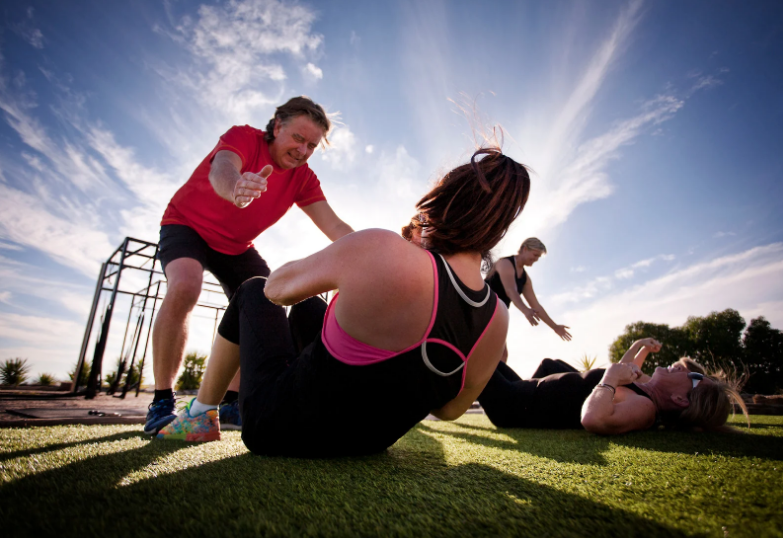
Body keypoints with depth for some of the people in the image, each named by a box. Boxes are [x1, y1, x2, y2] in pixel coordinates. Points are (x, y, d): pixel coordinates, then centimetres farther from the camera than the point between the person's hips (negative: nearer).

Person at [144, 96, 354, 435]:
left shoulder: (303, 178, -10)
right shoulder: (244, 138, -21)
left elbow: (334, 227, -20)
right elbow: (221, 169, -44)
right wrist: (235, 189, -70)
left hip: (236, 247, 5)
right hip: (187, 226, -4)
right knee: (185, 286, -33)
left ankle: (233, 402, 1)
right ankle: (161, 403, -21)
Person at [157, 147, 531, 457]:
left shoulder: (382, 251, -31)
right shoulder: (498, 321, -14)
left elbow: (277, 287, -12)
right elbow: (449, 409, 2)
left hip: (276, 429, -5)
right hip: (369, 442, 5)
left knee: (253, 293, 18)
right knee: (306, 308, 25)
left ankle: (200, 416, 31)